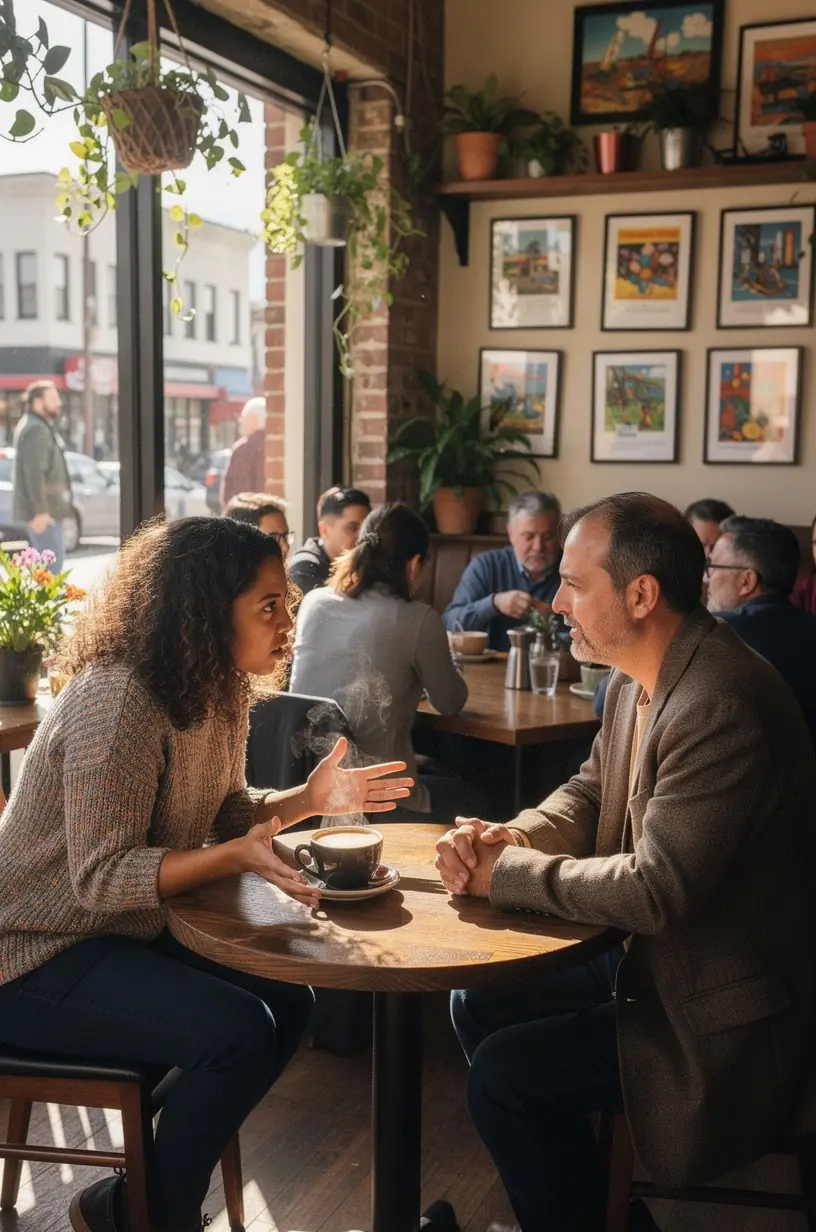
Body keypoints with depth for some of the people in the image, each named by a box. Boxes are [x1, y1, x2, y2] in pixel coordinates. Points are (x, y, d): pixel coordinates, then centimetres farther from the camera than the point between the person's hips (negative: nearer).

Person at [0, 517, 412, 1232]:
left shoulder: (218, 691, 2)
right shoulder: (118, 701, -27)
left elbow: (224, 812, 13)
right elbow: (101, 875, -28)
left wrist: (310, 799, -4)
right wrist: (238, 857, -38)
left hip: (127, 931, 10)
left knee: (289, 1003, 2)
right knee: (238, 1031, -22)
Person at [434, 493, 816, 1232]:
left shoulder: (721, 706, -30)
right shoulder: (637, 680, 1)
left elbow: (656, 890, -31)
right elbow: (589, 795, 11)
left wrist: (506, 873, -19)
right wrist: (507, 838, -10)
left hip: (724, 1015, -9)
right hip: (652, 956, 9)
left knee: (504, 1074, -11)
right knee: (479, 1005, 11)